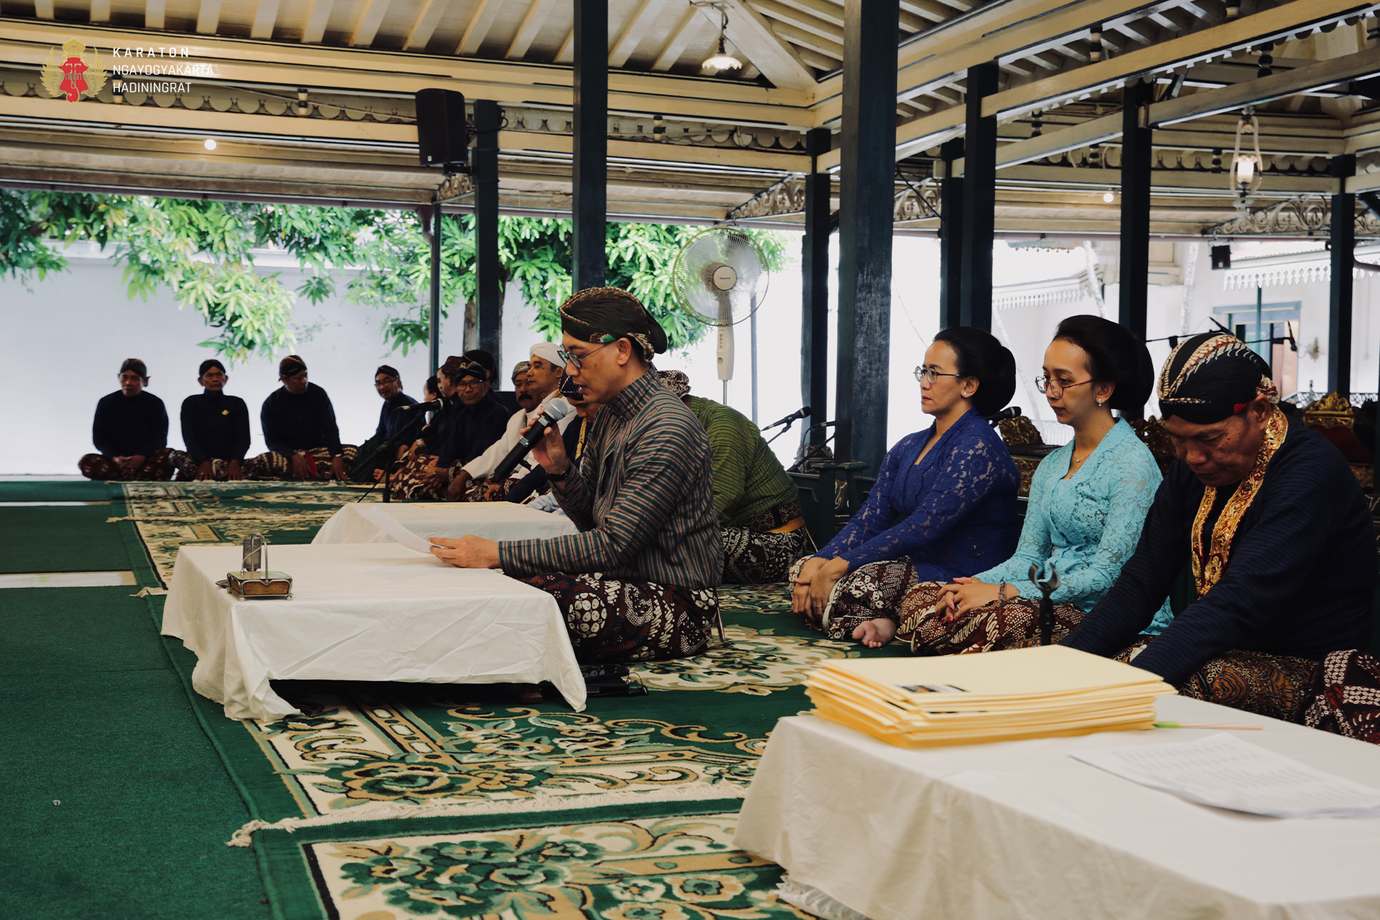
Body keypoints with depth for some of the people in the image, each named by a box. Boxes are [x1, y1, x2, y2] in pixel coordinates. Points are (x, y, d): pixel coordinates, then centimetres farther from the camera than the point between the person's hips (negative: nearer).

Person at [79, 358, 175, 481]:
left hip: (147, 460, -1)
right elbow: (99, 438, 3)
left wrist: (142, 457, -21)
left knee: (168, 456, -33)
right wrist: (114, 457, -17)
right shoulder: (106, 403, 7)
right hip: (115, 460, 1)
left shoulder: (155, 404, 4)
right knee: (86, 462, -29)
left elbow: (160, 439, -1)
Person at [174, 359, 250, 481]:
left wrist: (235, 462, -19)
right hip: (198, 462, 0)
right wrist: (204, 462, -21)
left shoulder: (237, 404, 13)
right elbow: (189, 438, -2)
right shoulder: (191, 403, 11)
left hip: (230, 461, 0)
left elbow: (243, 438, 2)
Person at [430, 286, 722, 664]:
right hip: (627, 582, 8)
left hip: (677, 604, -8)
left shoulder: (666, 429, -19)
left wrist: (499, 554, -24)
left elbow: (613, 545, -23)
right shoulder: (608, 415, 9)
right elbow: (591, 520, 13)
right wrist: (559, 469, -7)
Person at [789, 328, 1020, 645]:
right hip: (910, 568, 9)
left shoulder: (978, 447, -13)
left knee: (850, 580, -33)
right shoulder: (907, 448, 15)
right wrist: (820, 561, -12)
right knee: (803, 569, -9)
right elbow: (868, 519, 7)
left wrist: (839, 565, -23)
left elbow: (924, 527, -22)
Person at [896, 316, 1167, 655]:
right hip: (1048, 604, 7)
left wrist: (1004, 592, -18)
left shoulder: (1132, 462, -8)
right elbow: (1029, 556, 14)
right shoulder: (1051, 465, 18)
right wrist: (977, 584, -8)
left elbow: (1107, 575, -15)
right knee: (919, 598, -15)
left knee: (1000, 621, -38)